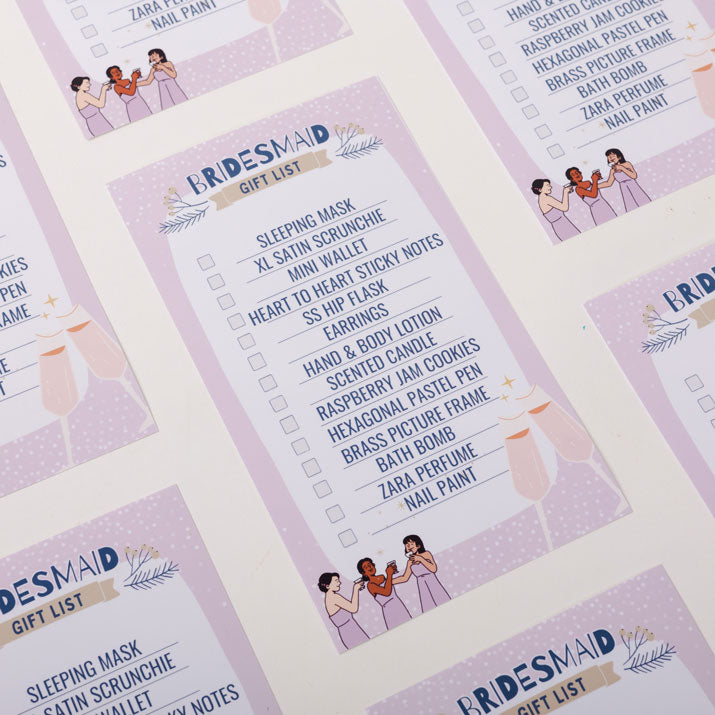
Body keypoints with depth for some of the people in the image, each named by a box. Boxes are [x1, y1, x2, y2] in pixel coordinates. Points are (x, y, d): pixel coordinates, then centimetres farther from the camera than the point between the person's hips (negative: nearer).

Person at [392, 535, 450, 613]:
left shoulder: (426, 554, 3)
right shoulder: (410, 562, 9)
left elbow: (433, 569, -8)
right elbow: (404, 578, 12)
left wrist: (420, 559, -12)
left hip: (433, 584, -2)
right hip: (423, 590, 2)